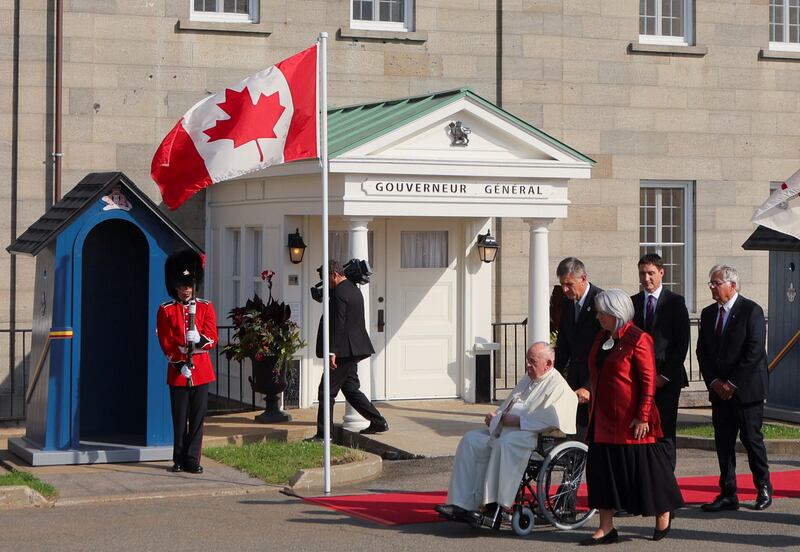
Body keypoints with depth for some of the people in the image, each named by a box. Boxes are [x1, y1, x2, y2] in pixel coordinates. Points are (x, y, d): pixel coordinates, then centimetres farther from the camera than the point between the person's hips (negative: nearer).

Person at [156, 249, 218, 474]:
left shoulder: (205, 307, 7)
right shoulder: (166, 310, 3)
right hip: (178, 371, -1)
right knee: (180, 419, 3)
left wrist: (199, 340, -22)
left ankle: (192, 460, 6)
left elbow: (212, 339, -1)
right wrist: (180, 364, -13)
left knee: (198, 418, 1)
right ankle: (179, 460, 11)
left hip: (201, 371, 1)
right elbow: (166, 343, -2)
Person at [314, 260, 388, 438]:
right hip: (354, 349, 10)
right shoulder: (353, 290, 15)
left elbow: (338, 324, -22)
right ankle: (378, 423, 15)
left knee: (327, 391, -4)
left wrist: (332, 352, -22)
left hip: (343, 351, -10)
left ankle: (323, 434, -2)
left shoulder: (339, 294, -16)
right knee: (351, 389, 16)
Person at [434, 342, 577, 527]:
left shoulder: (557, 386, -6)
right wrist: (497, 416, 11)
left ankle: (495, 506, -38)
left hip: (530, 435, -10)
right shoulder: (528, 379, 24)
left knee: (504, 444, -38)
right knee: (470, 441, -8)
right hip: (505, 429, 10)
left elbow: (550, 419, -20)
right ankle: (462, 504, -16)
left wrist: (516, 420, -19)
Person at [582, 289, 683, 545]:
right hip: (603, 419, 8)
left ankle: (663, 519, 20)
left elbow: (648, 381, -15)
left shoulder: (638, 339, -13)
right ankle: (606, 528, 9)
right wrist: (593, 413, 19)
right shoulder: (602, 338, 12)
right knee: (602, 468, 5)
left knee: (642, 467, 2)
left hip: (629, 420, -8)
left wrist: (642, 417, -19)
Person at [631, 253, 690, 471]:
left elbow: (682, 342, -1)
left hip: (667, 379, -2)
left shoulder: (675, 302, 2)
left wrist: (665, 375, -7)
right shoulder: (631, 303, 11)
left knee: (665, 434, -4)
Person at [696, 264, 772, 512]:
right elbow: (702, 351, 11)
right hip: (719, 390, 6)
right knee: (723, 443, 4)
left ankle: (764, 489, 18)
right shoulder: (708, 313, 11)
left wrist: (733, 383, -15)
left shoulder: (751, 310, -9)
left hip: (746, 388, -6)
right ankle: (728, 495, 9)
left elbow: (754, 351, -14)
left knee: (751, 439, 1)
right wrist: (714, 382, -3)